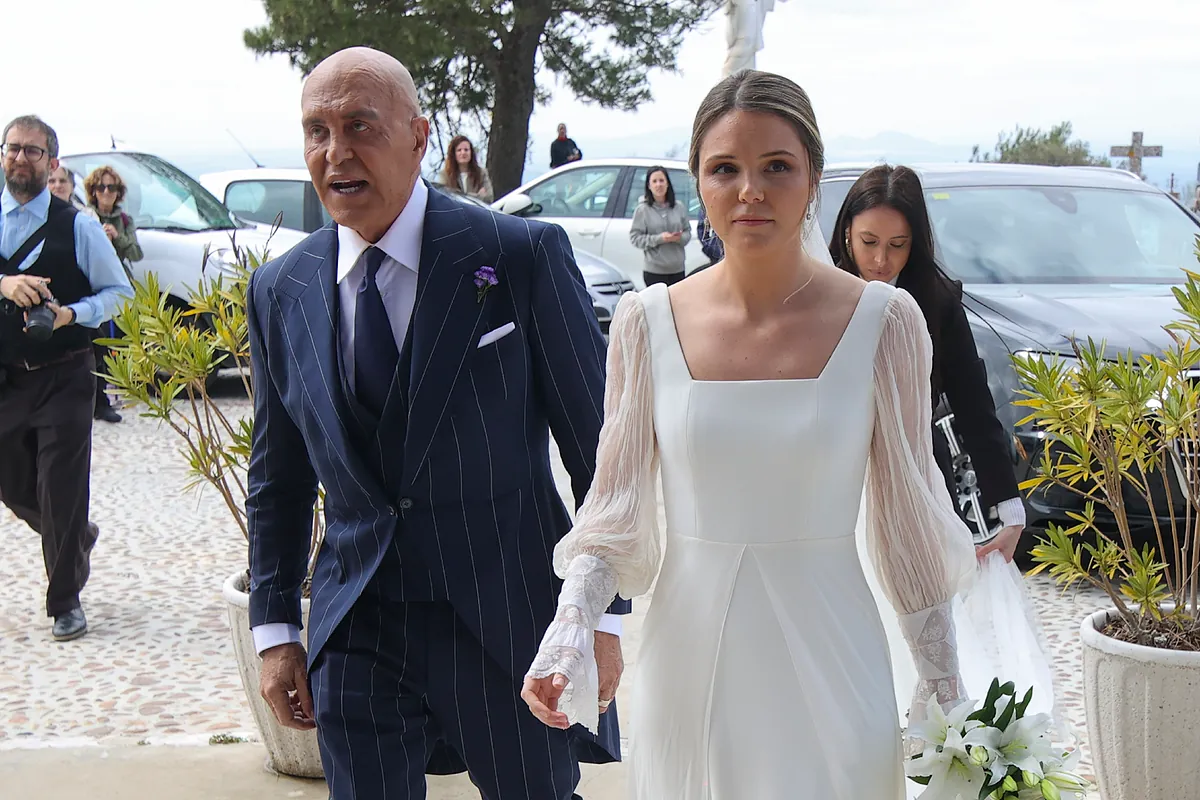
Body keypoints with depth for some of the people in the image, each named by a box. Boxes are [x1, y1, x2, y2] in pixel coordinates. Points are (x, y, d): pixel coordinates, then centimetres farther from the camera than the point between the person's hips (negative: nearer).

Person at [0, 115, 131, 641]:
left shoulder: (76, 226, -2)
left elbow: (119, 291, 1)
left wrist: (72, 314, -16)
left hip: (63, 378, -3)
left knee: (62, 491, -2)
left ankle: (65, 601, 11)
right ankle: (78, 539, 43)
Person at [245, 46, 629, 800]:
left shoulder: (521, 256, -10)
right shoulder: (280, 291, 2)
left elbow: (599, 449, -7)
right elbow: (278, 477, 11)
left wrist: (603, 616, -9)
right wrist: (275, 630, 9)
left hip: (510, 621, -2)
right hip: (357, 635, 3)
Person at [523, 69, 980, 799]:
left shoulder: (883, 321, -6)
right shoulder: (648, 322, -2)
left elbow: (910, 518, 0)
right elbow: (615, 508, 2)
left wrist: (943, 683, 0)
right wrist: (571, 629, -13)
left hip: (826, 668, -1)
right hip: (687, 671, 2)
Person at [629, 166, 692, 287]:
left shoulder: (679, 207, 6)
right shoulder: (642, 210, -4)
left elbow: (688, 232, 11)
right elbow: (635, 238, -8)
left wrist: (680, 237, -13)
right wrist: (659, 239, -19)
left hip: (678, 269, 4)